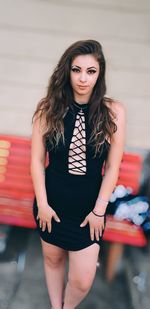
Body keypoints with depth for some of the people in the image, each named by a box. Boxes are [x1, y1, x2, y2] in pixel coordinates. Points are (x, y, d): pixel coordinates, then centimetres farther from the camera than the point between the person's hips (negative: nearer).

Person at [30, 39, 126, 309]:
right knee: (52, 258, 19)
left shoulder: (113, 112, -11)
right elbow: (37, 159, -4)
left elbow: (113, 166, -7)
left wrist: (99, 210, -6)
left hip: (89, 206, -1)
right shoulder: (49, 109, -7)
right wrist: (42, 203, -7)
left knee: (82, 281, 2)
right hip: (52, 202, 1)